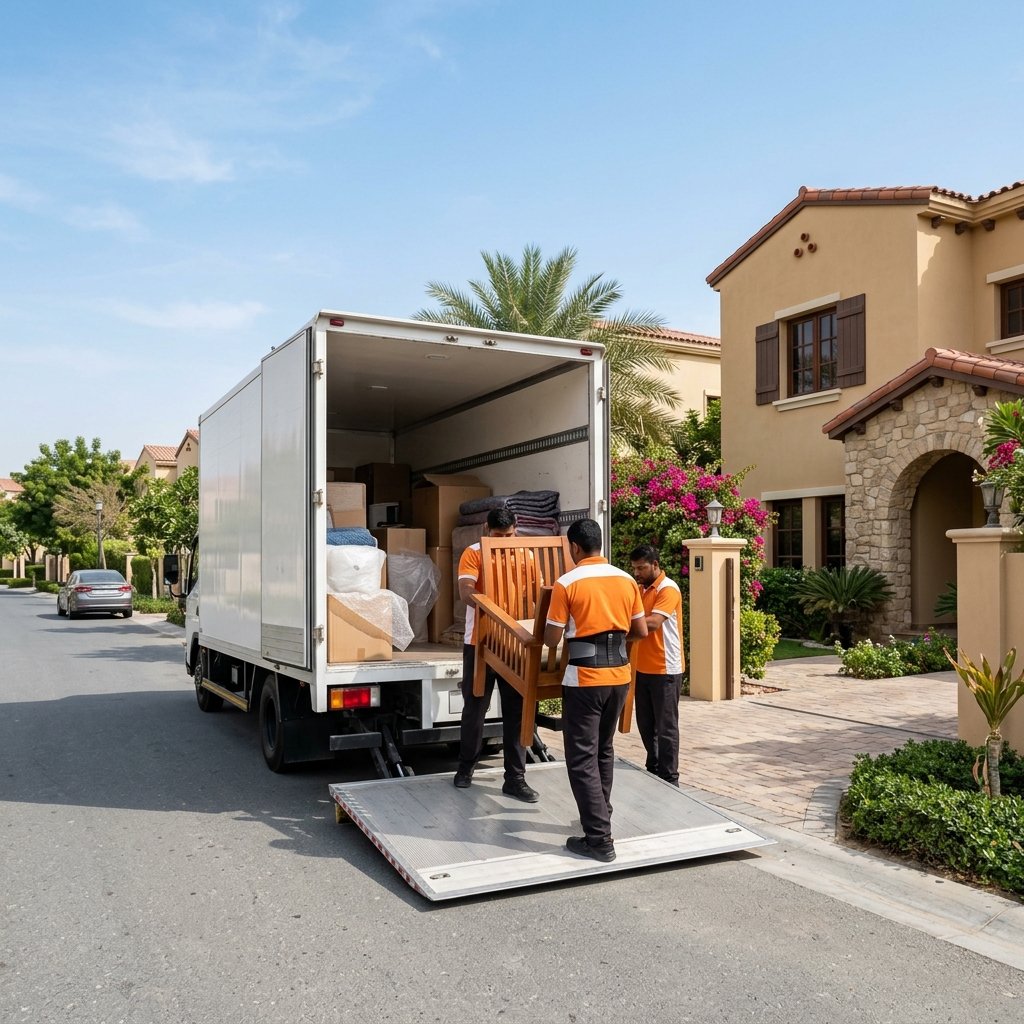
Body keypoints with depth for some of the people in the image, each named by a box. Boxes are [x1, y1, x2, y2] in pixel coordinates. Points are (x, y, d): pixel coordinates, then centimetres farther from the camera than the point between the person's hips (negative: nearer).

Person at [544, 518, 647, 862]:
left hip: (585, 678, -6)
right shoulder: (627, 580, 5)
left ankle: (599, 839, 0)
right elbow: (641, 631, 9)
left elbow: (552, 639, -9)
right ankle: (600, 816, 35)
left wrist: (548, 619, 13)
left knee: (582, 758, 1)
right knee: (604, 749, 22)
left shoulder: (566, 584, -11)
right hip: (620, 675, 6)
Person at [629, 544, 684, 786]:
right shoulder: (640, 589, 12)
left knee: (666, 726, 1)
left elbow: (653, 623, -28)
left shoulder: (668, 590, -15)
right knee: (645, 723, 16)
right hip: (642, 667, 8)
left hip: (665, 669, -8)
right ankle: (653, 770, 30)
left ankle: (669, 779, 11)